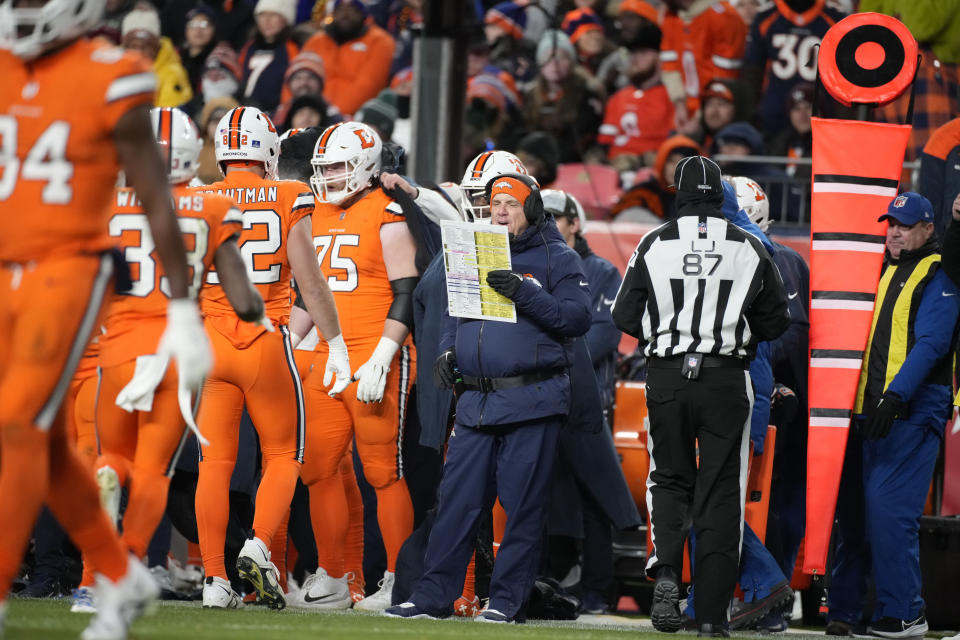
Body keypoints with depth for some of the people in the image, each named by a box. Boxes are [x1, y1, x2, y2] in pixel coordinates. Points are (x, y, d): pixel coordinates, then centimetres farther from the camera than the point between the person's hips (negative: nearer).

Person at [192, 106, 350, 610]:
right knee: (283, 455, 12)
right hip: (267, 341, -2)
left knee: (214, 463, 5)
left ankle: (215, 579, 3)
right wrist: (336, 345, 2)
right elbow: (309, 280, -4)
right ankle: (259, 546, -8)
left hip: (210, 341, 2)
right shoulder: (288, 200, -3)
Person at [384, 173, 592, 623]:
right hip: (477, 399, 5)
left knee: (523, 505, -2)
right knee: (457, 499, 4)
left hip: (532, 400, -5)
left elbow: (578, 317, -12)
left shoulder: (556, 259, 0)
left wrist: (525, 293, -21)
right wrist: (448, 350, 6)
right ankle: (434, 594, 7)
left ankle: (507, 598, 4)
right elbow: (456, 315, 25)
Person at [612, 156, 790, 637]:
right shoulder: (749, 248, -1)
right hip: (727, 380, 0)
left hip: (667, 377, 0)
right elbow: (775, 321, 7)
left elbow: (625, 316, 1)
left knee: (670, 479, 16)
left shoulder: (654, 244, -3)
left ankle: (666, 570, -10)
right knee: (721, 492, 5)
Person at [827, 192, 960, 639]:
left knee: (889, 510, -14)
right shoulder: (882, 272, 20)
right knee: (852, 511, 7)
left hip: (912, 412, -8)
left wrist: (896, 396, -25)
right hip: (868, 410, 8)